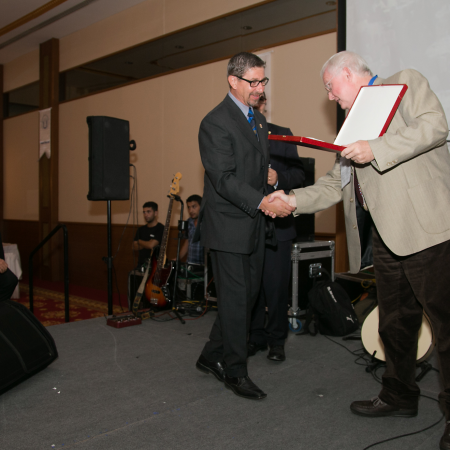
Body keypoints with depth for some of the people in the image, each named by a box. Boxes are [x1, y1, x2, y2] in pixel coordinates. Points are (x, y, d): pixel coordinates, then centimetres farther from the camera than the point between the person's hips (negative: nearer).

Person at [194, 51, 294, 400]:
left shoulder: (259, 119, 15)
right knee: (235, 298, -1)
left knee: (248, 294, 14)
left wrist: (270, 174, 8)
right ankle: (235, 372, 16)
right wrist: (263, 202, -30)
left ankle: (212, 357, 29)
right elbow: (224, 179, -22)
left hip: (253, 225, 9)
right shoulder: (215, 123, -13)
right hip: (228, 226, -9)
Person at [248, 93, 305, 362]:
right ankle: (255, 337, 25)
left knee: (277, 285, 1)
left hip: (277, 225, -1)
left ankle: (277, 340, 19)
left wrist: (279, 179, -17)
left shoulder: (282, 135, 7)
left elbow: (299, 174, 3)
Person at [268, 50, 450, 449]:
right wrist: (293, 200, 11)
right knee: (395, 322, 16)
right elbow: (334, 186, 22)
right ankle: (399, 397, 32)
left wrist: (377, 150, -19)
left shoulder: (405, 83, 5)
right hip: (387, 237, 8)